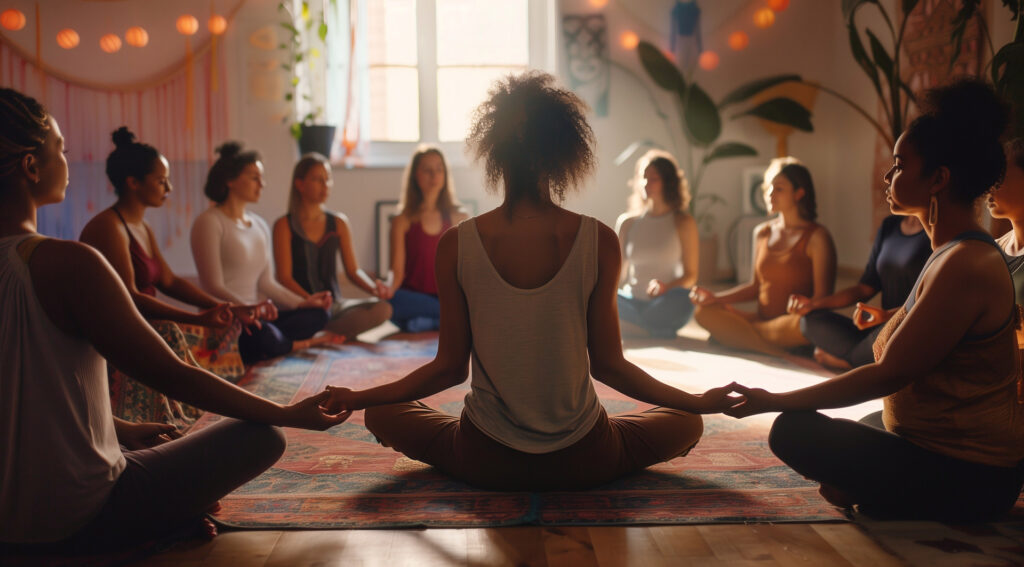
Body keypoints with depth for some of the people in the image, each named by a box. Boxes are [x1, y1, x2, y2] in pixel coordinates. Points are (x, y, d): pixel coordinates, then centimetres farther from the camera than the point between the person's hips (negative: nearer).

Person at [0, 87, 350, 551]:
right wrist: (289, 414, -8)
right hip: (79, 521, -8)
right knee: (260, 436, 1)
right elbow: (171, 376, -20)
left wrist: (122, 428, 20)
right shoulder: (67, 264, -24)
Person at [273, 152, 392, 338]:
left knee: (383, 309, -26)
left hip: (336, 304, 6)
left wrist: (372, 287, -10)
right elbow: (284, 278, -6)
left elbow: (353, 270, 13)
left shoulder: (339, 223, 15)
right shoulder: (284, 226, 1)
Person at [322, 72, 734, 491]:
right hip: (582, 464, 1)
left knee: (381, 414, 25)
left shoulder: (456, 245, -14)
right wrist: (703, 402, 7)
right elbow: (607, 365, -8)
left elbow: (449, 368, -7)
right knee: (686, 423, 27)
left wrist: (355, 398, 9)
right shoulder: (599, 241, -16)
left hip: (485, 465, 0)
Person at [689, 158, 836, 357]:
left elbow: (822, 298, -8)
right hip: (763, 320, 5)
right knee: (704, 312, -19)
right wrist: (716, 298, 6)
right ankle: (783, 355, -23)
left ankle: (739, 330, -15)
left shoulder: (816, 237, -4)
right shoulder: (762, 232, 14)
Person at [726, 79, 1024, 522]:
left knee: (794, 432, -20)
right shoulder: (958, 254, 9)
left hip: (967, 480, -10)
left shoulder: (966, 267, -22)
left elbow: (889, 373, -22)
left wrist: (776, 401, -18)